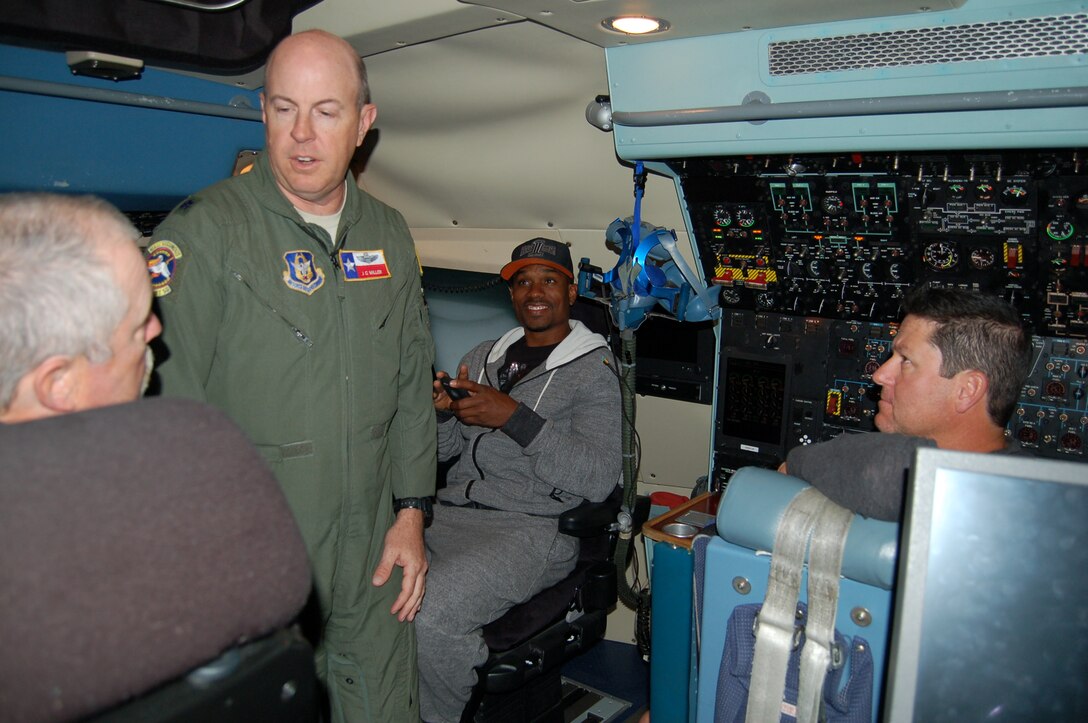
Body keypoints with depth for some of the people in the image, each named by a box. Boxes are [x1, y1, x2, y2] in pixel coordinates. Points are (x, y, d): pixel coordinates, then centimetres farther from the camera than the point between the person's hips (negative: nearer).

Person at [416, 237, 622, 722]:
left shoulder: (593, 371, 1)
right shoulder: (485, 356, 20)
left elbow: (600, 480, -12)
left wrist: (515, 417, -19)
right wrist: (440, 411, -2)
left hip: (531, 527, -5)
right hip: (450, 510, 6)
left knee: (428, 611, -30)